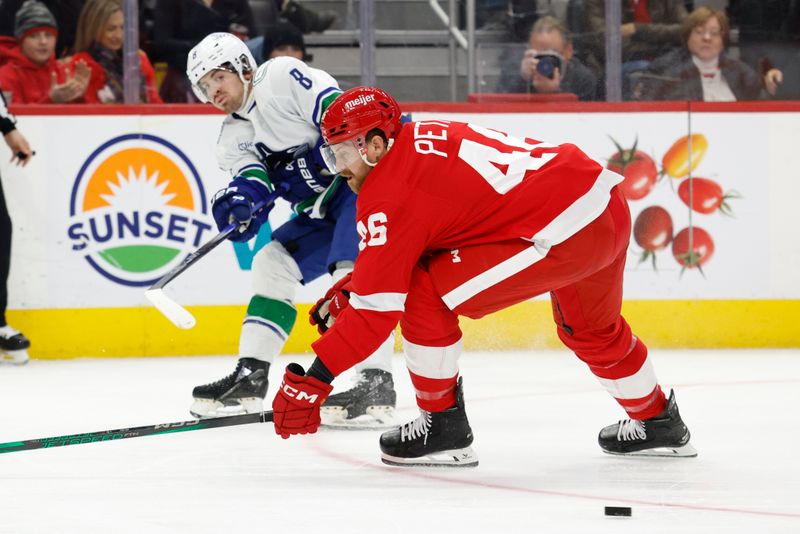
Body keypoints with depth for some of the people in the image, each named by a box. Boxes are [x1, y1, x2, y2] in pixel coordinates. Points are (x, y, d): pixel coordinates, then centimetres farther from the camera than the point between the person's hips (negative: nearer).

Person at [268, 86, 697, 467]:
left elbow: (377, 307, -10)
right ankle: (657, 424, 54)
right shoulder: (424, 136, 16)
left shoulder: (391, 193, -9)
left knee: (423, 296, -4)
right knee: (591, 329, 35)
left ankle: (444, 428, 7)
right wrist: (353, 285, 21)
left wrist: (311, 381, -7)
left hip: (561, 231, -10)